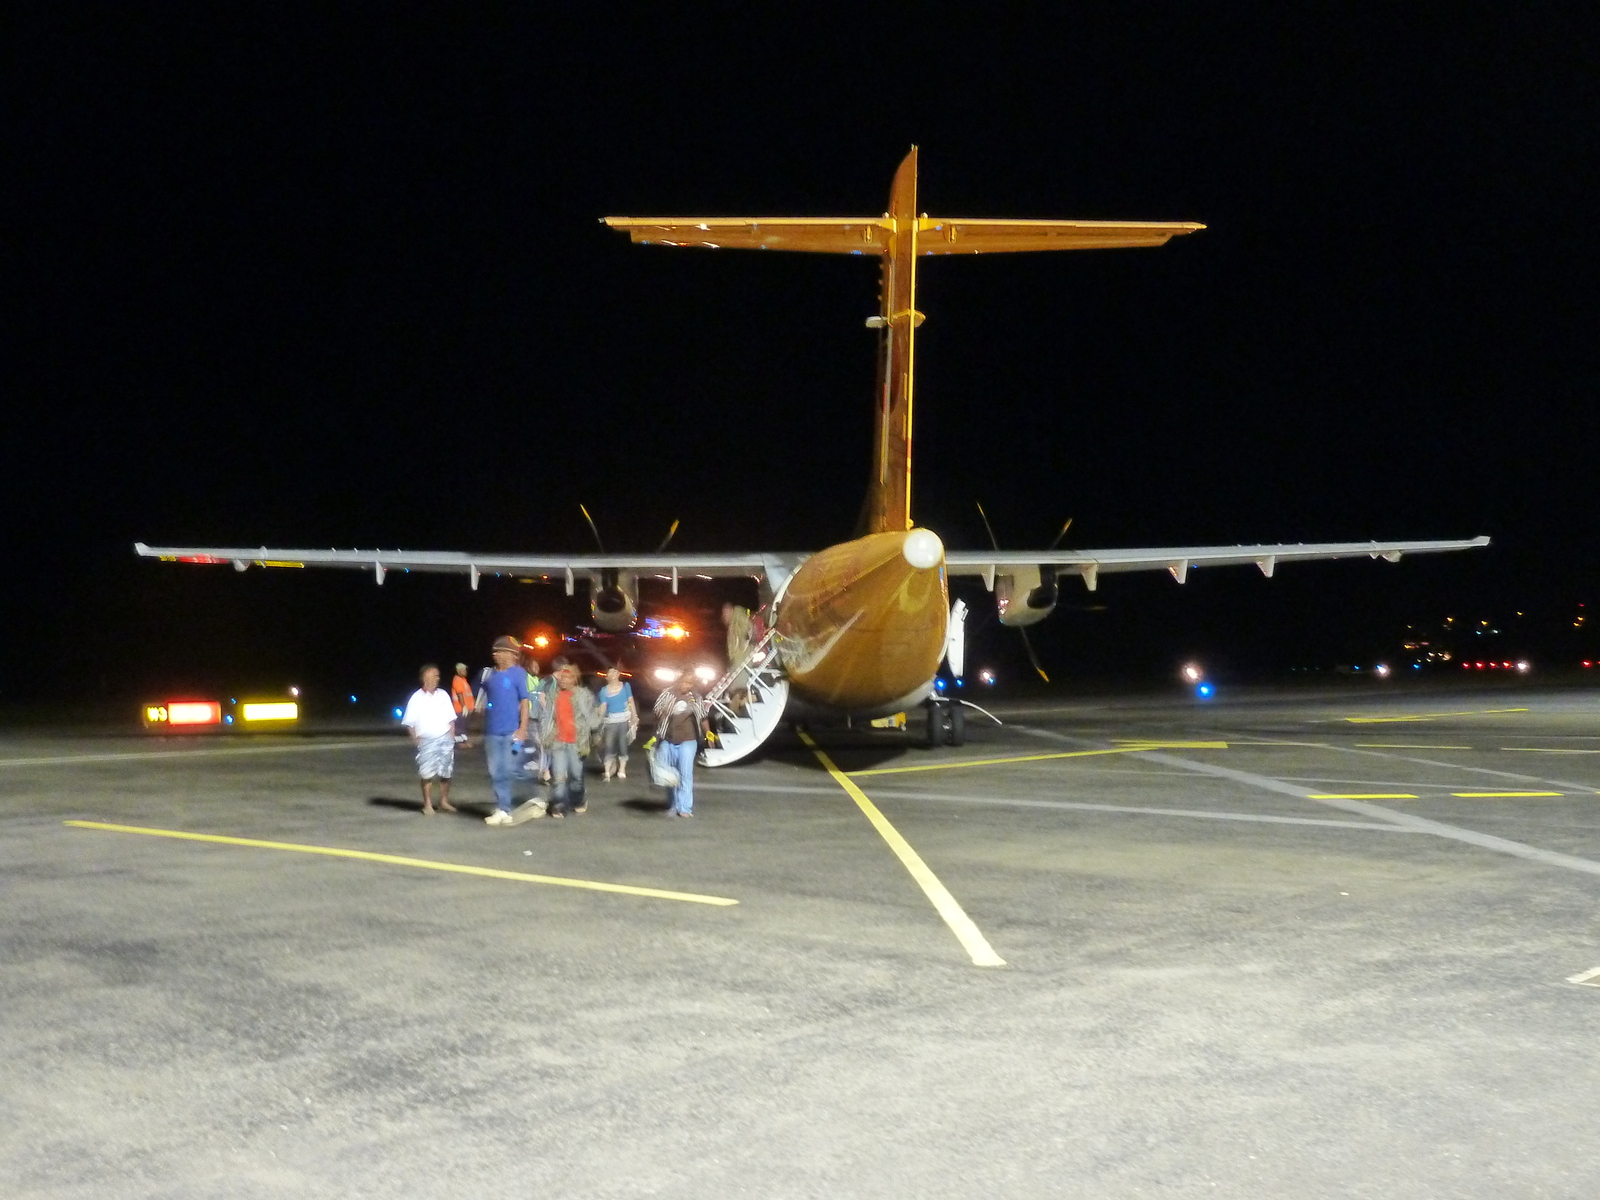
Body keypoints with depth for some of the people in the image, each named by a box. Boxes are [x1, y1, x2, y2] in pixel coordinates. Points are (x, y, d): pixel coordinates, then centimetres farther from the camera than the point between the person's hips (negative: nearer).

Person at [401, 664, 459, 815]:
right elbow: (409, 722, 0)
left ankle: (444, 802, 18)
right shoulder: (417, 698, -1)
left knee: (446, 772, 5)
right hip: (426, 740, -3)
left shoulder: (443, 695, 8)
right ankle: (427, 804, 6)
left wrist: (451, 736, 4)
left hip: (444, 739, 3)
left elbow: (451, 718, 12)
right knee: (427, 774, -4)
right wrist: (414, 738, -10)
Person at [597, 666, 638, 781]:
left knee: (623, 744, 2)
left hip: (624, 719, 0)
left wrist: (634, 717, -3)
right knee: (609, 746, -6)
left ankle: (622, 771, 10)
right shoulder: (604, 690, 2)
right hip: (610, 720, 0)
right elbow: (603, 706, -4)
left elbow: (631, 702, 4)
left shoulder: (625, 686, 4)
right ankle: (608, 772, -6)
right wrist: (599, 720, -14)